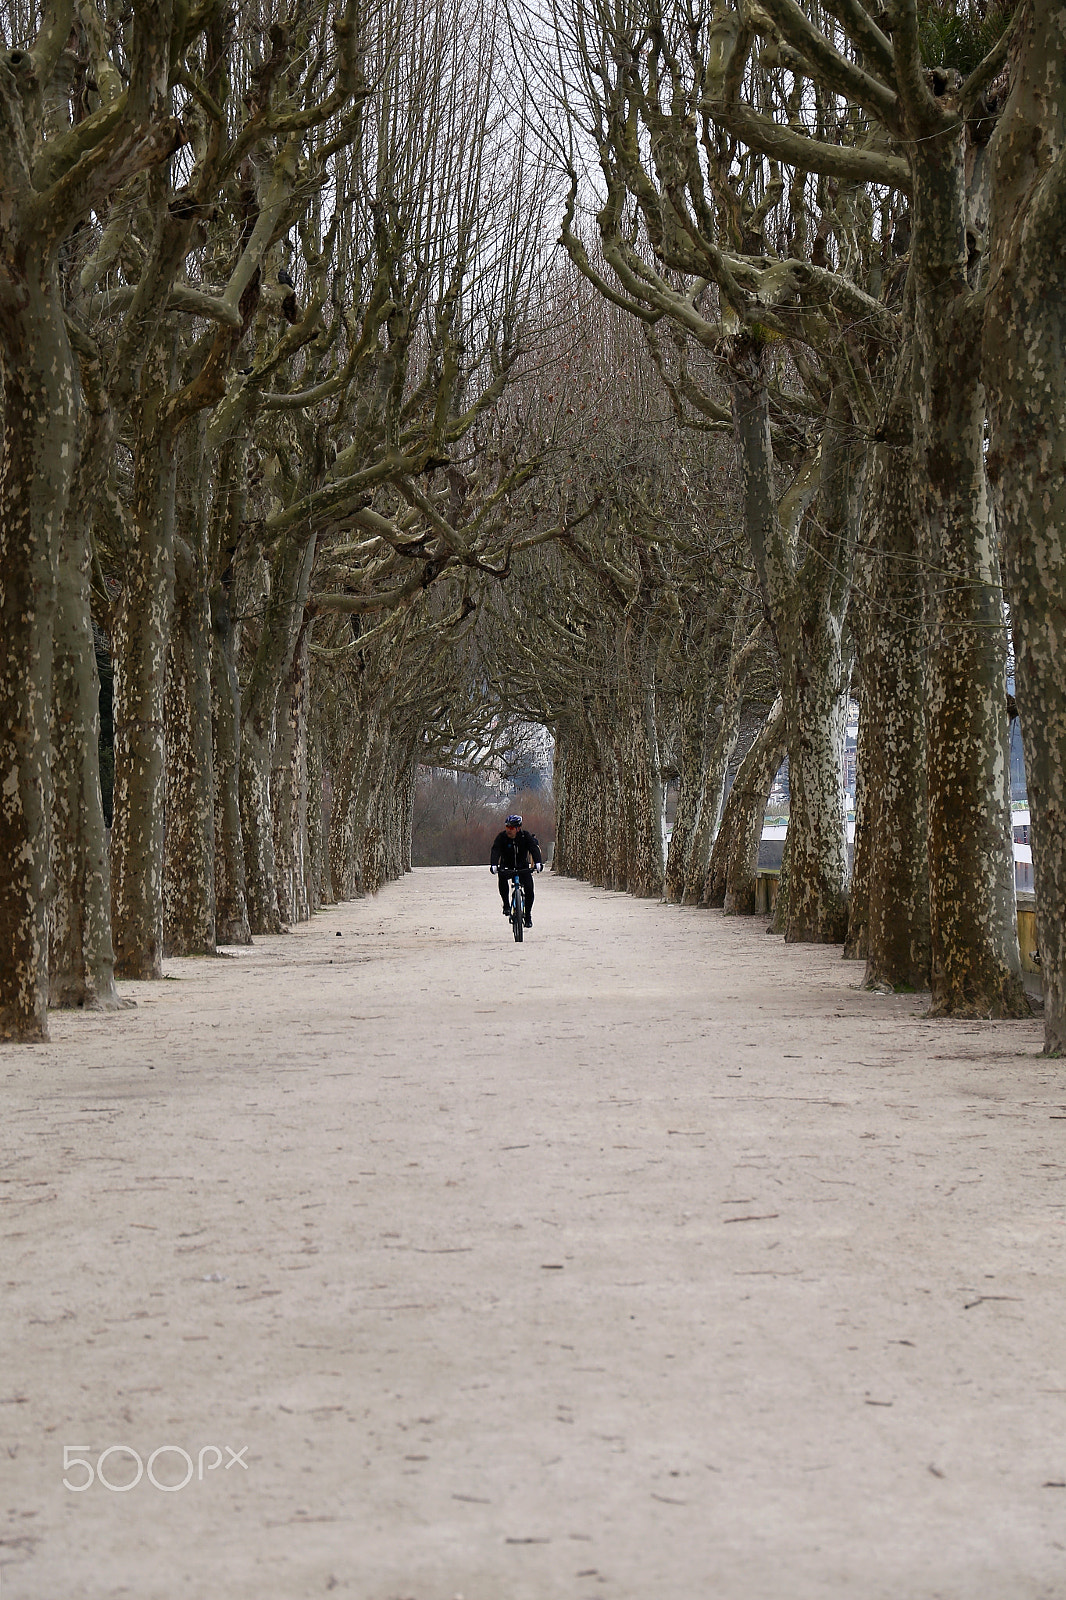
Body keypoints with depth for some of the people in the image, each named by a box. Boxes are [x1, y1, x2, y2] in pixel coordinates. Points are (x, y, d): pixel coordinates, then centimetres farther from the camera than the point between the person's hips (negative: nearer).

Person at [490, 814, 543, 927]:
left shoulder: (526, 836, -15)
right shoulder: (501, 837, -15)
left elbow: (534, 849, -27)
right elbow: (495, 851, -28)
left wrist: (538, 863, -46)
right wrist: (493, 865, -48)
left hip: (523, 867, 0)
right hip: (507, 867, 0)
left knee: (529, 890, -16)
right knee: (502, 877, -34)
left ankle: (528, 915, 5)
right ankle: (506, 904, -19)